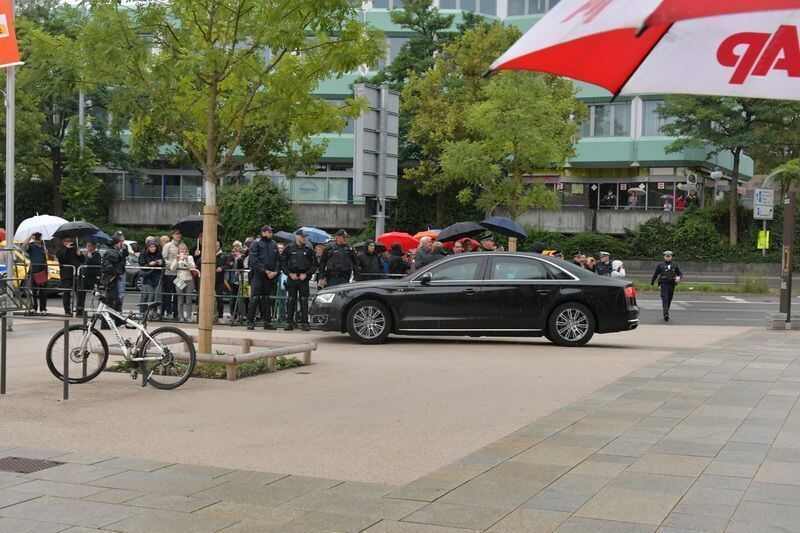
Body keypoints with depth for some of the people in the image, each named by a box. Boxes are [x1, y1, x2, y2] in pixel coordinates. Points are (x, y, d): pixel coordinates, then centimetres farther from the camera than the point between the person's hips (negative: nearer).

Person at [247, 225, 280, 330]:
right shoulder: (256, 244, -1)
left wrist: (276, 272, -4)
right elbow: (254, 260, -10)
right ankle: (250, 321, -3)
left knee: (266, 299, 9)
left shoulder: (274, 245, 14)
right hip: (257, 275, -5)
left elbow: (278, 260, 13)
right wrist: (265, 270, -15)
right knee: (255, 298, -7)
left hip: (270, 276, 5)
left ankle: (267, 321, 12)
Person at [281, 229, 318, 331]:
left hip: (304, 278, 0)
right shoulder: (289, 248, 4)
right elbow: (282, 263, 5)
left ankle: (304, 323, 3)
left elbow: (314, 264, 8)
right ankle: (289, 322, 5)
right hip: (292, 277, 0)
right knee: (291, 300, 0)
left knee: (304, 301, -1)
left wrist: (306, 274, -4)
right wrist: (290, 274, -6)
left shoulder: (308, 250, 6)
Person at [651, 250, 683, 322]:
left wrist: (679, 277, -11)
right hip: (664, 284, -3)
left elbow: (680, 273, 13)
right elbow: (655, 275, 13)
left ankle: (666, 314, 24)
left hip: (672, 285, 3)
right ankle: (666, 314, -26)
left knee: (669, 300, 10)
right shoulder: (660, 265, 8)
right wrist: (652, 283, 14)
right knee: (665, 299, -16)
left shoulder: (675, 266, 14)